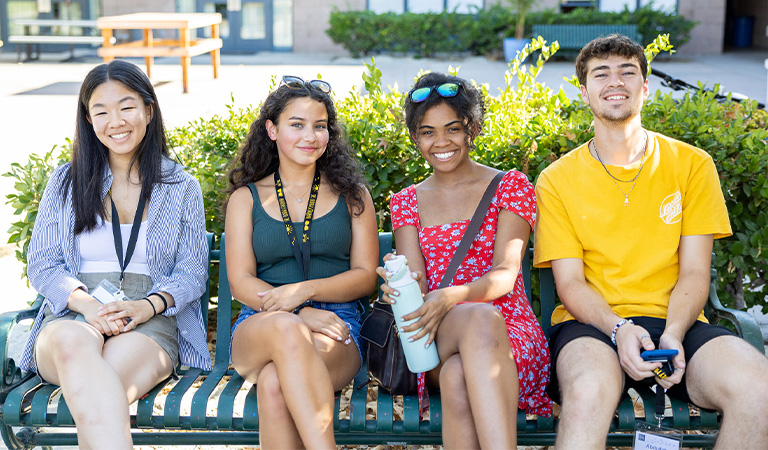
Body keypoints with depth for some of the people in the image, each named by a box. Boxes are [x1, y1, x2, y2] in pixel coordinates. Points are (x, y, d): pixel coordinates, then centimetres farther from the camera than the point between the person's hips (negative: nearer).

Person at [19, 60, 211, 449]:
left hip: (152, 320, -1)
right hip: (72, 316, 1)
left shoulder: (181, 188, 13)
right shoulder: (66, 182, 16)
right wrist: (88, 305, -13)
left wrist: (147, 306, -15)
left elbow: (192, 272, 8)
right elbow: (41, 264, 9)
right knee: (72, 344, -39)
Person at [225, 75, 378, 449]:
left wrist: (305, 290, -12)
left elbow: (365, 276, 7)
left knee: (275, 383, -36)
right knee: (286, 329, -39)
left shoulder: (351, 194, 15)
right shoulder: (246, 197, 15)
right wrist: (300, 315, -14)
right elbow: (241, 282, 4)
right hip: (258, 329, 1)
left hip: (337, 328, 0)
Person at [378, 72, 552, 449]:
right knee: (480, 317, -39)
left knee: (457, 376, -40)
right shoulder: (406, 202, 17)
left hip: (512, 332, -1)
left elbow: (504, 275, -6)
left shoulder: (511, 186, 8)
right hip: (436, 337, 1)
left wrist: (452, 296, -28)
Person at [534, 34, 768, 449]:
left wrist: (673, 334, -15)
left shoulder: (691, 165, 10)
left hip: (675, 321, 2)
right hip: (593, 322, -2)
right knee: (589, 391, -39)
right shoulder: (557, 180, 6)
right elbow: (570, 282, 1)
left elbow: (694, 272, 5)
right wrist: (619, 329, -19)